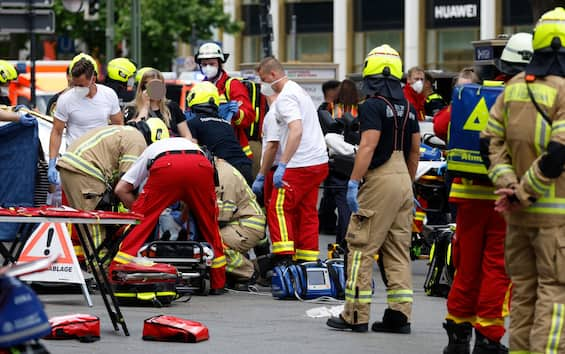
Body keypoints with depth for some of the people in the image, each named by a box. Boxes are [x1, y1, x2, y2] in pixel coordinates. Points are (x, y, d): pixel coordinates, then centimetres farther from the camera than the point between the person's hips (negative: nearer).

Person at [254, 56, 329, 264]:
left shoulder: (285, 98, -12)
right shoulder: (299, 91, 20)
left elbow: (296, 130, -26)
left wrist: (282, 165, -28)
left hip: (300, 166, -10)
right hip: (319, 162, 10)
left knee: (278, 208, -6)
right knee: (306, 211, 12)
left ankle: (284, 256, -13)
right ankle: (308, 259, 13)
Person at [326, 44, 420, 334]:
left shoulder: (373, 106, -10)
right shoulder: (407, 108, 14)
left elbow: (368, 147, -18)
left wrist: (353, 182, -17)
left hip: (380, 180, -8)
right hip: (403, 181, 8)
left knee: (361, 248, -4)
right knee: (398, 250, 10)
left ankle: (356, 315, -5)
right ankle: (399, 315, 7)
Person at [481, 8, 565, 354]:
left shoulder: (513, 88, 8)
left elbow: (493, 140, 7)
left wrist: (507, 184, -1)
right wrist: (523, 194, -14)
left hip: (518, 213, 7)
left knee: (523, 289, 15)